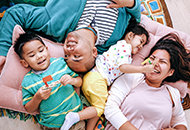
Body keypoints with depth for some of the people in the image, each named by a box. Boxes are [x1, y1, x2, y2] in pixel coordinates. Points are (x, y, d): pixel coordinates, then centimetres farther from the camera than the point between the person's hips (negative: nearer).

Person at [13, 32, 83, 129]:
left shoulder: (60, 63, 2)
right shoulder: (27, 81, -2)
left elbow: (79, 81, 9)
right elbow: (28, 109, 3)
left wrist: (72, 80, -13)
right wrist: (38, 97, -15)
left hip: (76, 112, 1)